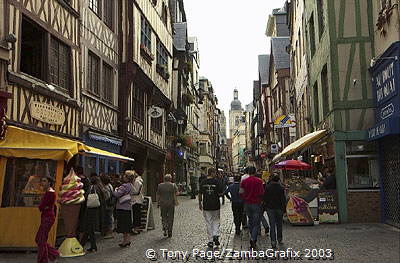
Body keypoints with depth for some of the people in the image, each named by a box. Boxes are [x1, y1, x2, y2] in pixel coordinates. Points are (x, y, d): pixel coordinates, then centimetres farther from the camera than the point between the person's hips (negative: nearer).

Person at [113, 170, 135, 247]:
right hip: (128, 207, 9)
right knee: (127, 224, 15)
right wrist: (119, 189, 8)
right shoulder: (131, 185, 9)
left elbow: (117, 194, -24)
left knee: (123, 225, -1)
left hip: (122, 208, -9)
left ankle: (125, 240, 4)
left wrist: (116, 189, -4)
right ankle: (128, 239, 22)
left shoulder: (124, 186, -19)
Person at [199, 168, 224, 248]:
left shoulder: (203, 182, 0)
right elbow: (221, 193, -11)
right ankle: (215, 235, -4)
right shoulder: (217, 182, -9)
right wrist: (219, 193, 12)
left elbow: (200, 194, 3)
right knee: (216, 221, 16)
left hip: (206, 206, 2)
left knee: (208, 223, 8)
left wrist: (200, 203, 15)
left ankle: (210, 241, 10)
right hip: (215, 205, -2)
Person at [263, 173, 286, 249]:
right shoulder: (281, 188, -8)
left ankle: (273, 241, -9)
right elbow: (283, 199, -7)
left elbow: (264, 198, -1)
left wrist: (266, 206, 13)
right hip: (279, 208, 0)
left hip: (270, 208, 0)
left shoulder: (267, 187, -6)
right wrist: (284, 208, 0)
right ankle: (279, 239, 28)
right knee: (279, 224, 16)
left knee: (272, 225, 1)